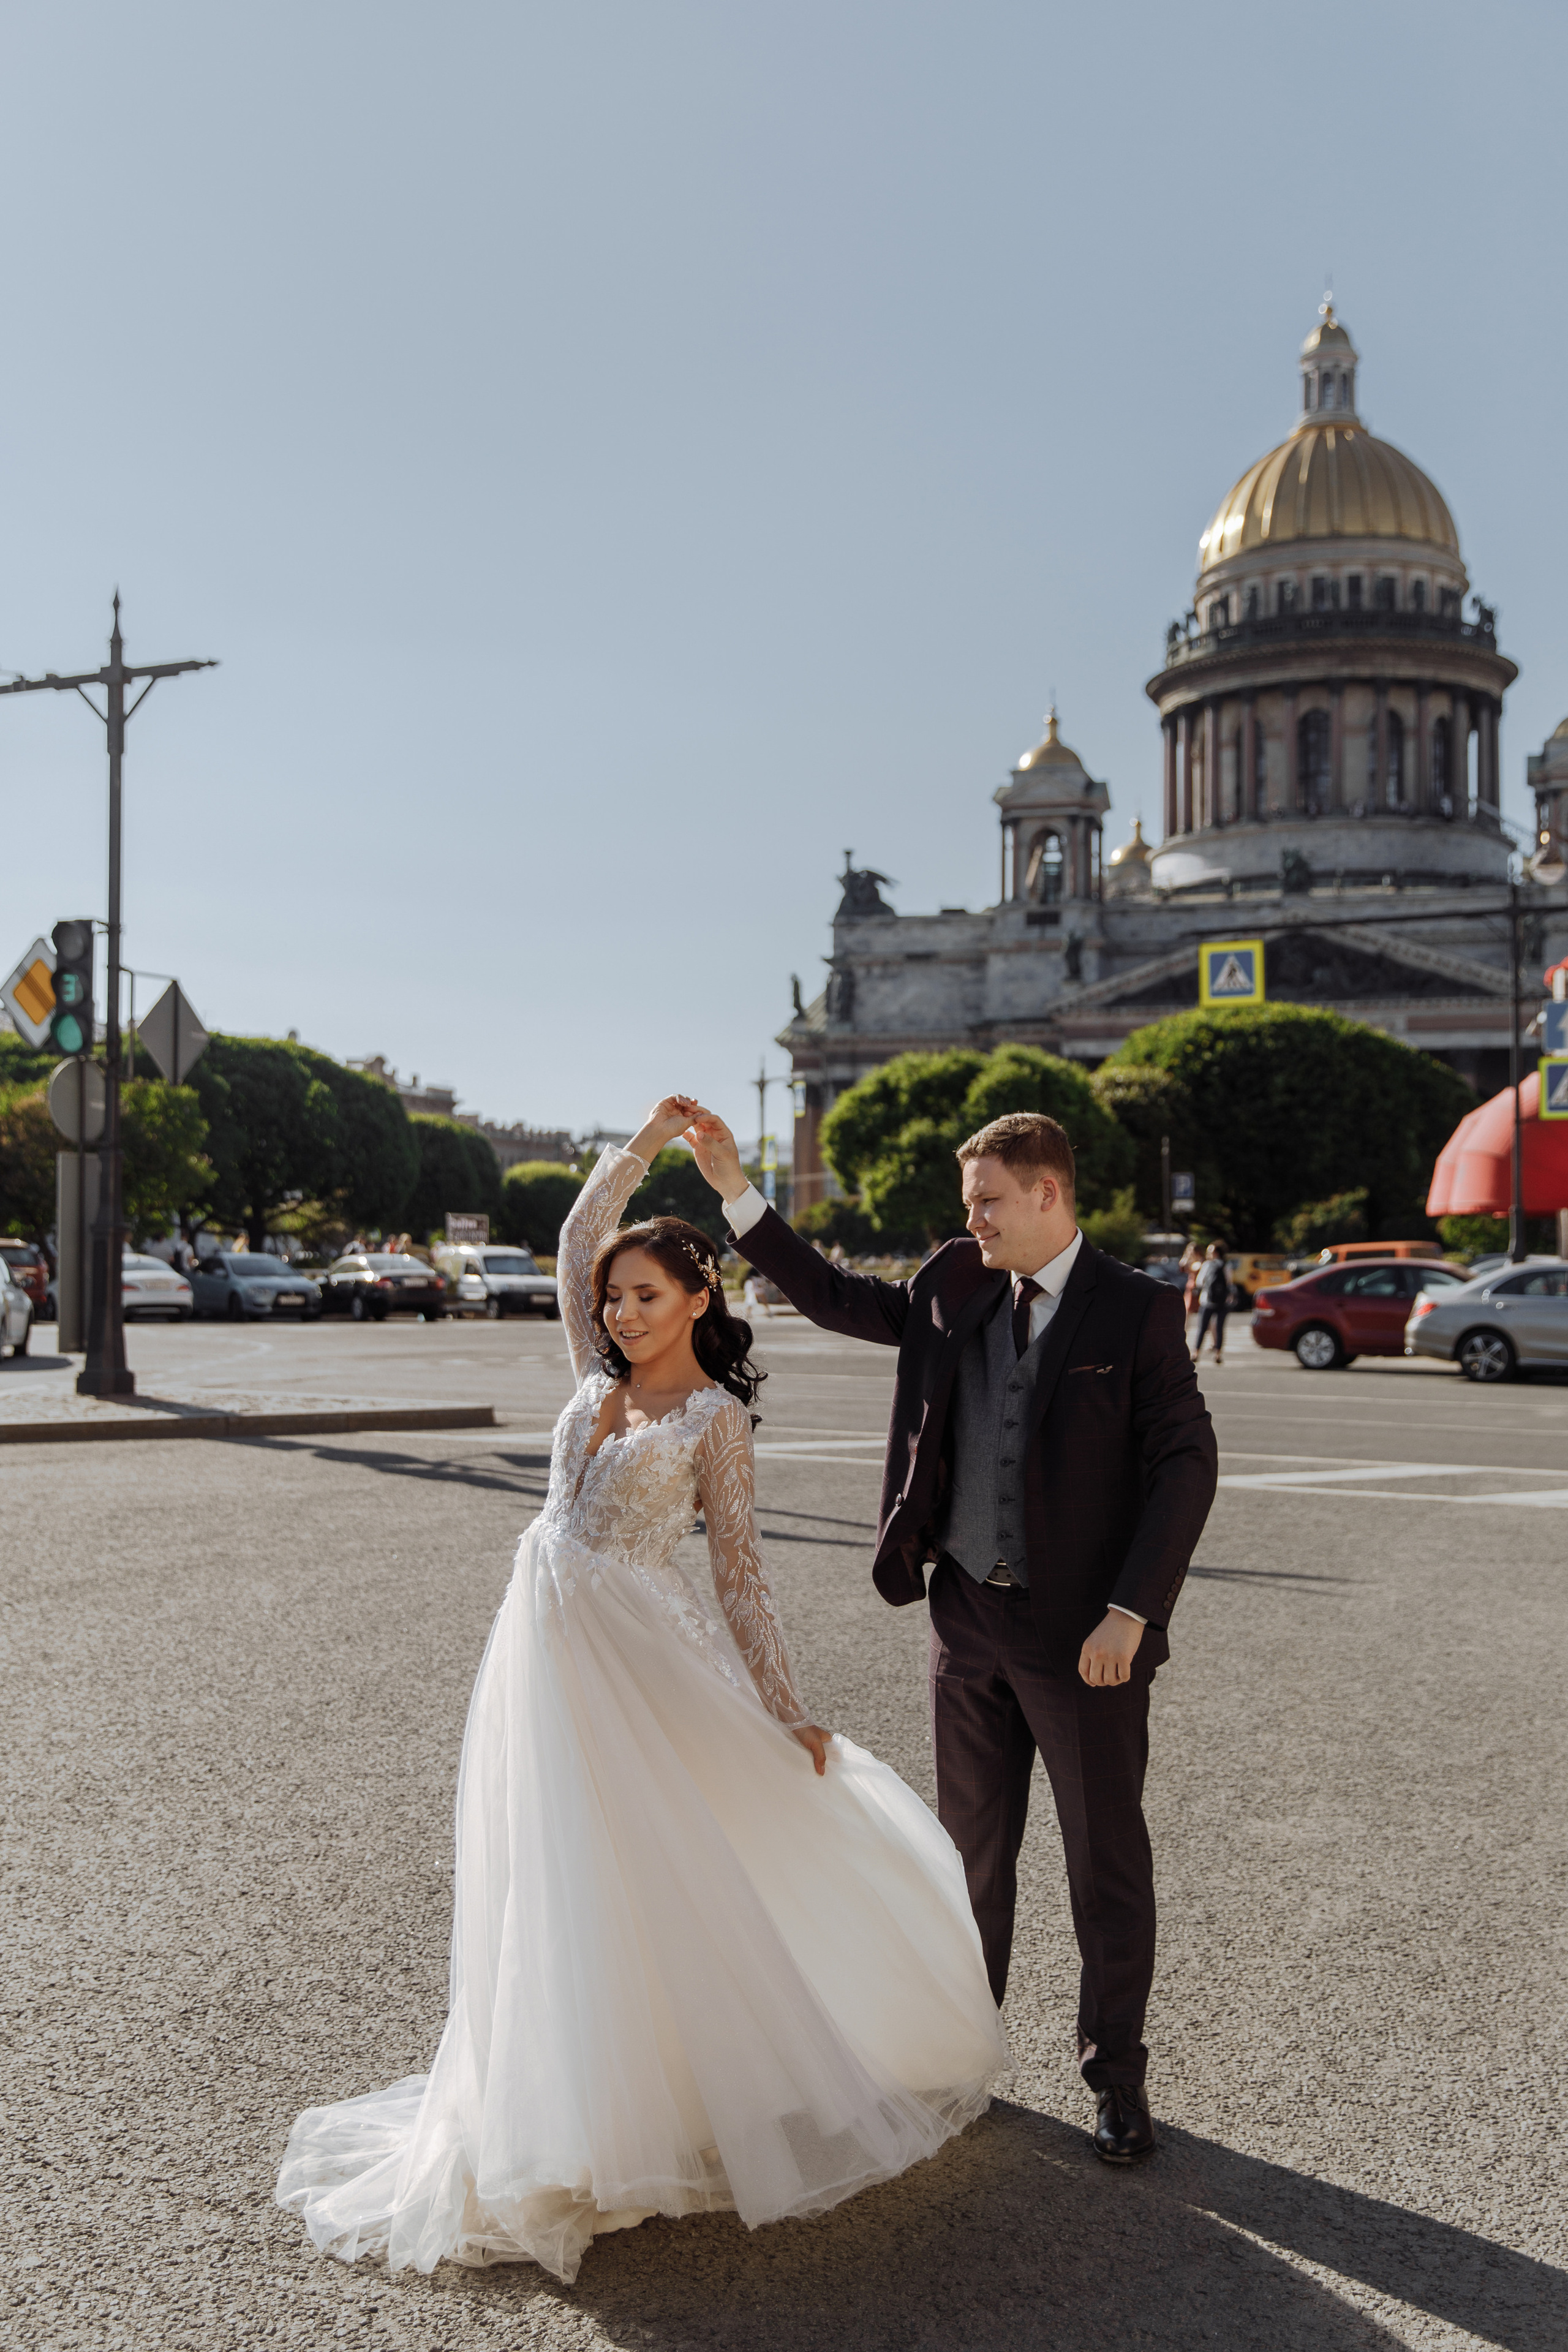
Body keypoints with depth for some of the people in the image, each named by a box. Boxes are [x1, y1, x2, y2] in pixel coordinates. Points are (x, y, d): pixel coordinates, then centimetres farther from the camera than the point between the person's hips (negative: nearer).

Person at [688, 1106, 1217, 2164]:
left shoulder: (1137, 1312, -10)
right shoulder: (956, 1292, 5)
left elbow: (1185, 1463, -12)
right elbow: (835, 1296, 13)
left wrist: (1130, 1614, -19)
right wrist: (735, 1190, 6)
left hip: (1086, 1633, -5)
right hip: (968, 1615, 5)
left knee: (1108, 1862, 8)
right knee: (974, 1849, 17)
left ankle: (1117, 2078, 26)